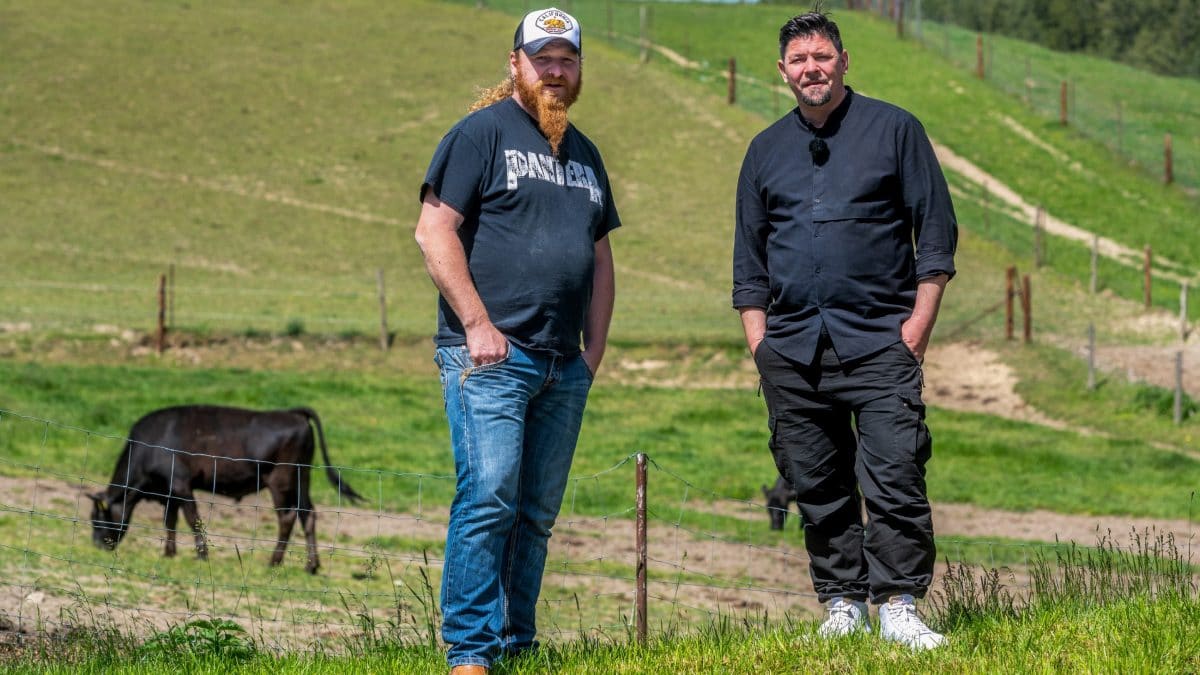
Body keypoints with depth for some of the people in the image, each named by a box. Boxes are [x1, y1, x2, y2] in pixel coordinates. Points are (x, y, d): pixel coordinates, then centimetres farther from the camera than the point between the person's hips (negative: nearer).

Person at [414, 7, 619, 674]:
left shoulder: (584, 153, 21)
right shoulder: (482, 132, -1)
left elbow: (601, 256, 25)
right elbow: (434, 230, -8)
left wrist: (595, 348, 14)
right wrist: (478, 325, -14)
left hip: (564, 368, 7)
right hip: (490, 356, -7)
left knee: (538, 513, 8)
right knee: (488, 498, -14)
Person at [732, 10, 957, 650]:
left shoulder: (894, 129, 6)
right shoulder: (766, 150, 16)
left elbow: (936, 228, 4)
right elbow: (749, 256, 20)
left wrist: (921, 320, -4)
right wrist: (757, 337, 9)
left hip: (879, 339, -3)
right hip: (791, 350, 4)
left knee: (893, 475, -12)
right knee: (817, 486, 4)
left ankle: (898, 606, -9)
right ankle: (842, 602, 11)